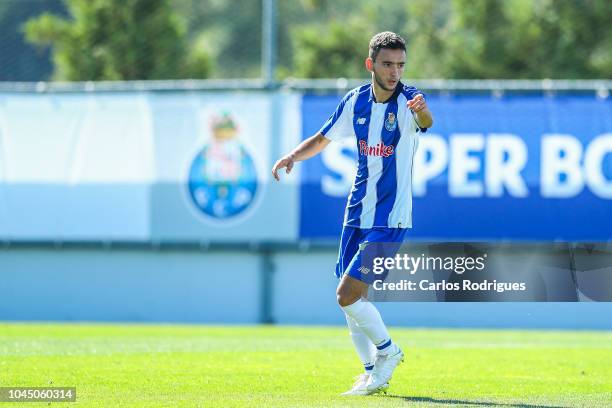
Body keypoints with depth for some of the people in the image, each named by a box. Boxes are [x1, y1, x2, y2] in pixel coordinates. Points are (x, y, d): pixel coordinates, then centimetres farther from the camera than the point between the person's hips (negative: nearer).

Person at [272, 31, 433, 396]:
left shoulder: (407, 101, -15)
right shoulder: (356, 101, 3)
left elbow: (426, 122, -39)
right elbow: (323, 139, 17)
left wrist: (422, 113, -63)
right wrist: (292, 156, -1)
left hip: (390, 219, -6)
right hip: (357, 214, 6)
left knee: (348, 294, -14)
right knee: (350, 300, 8)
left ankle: (387, 350, 9)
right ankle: (374, 373, 23)